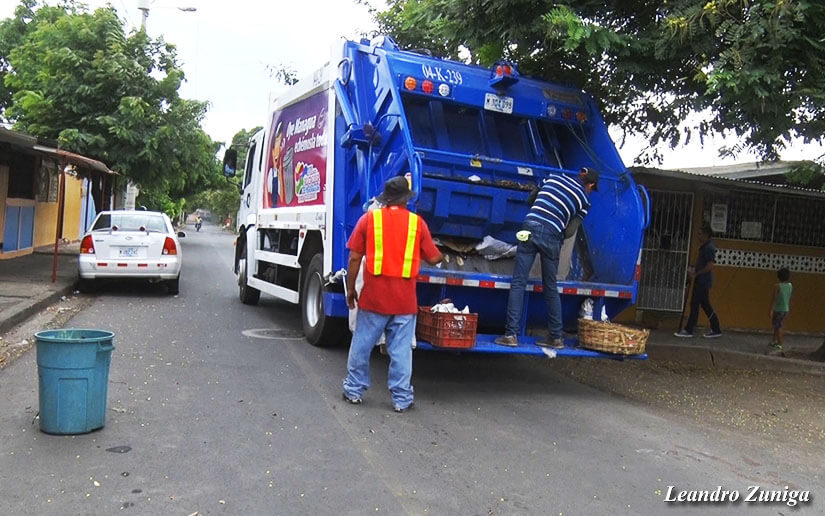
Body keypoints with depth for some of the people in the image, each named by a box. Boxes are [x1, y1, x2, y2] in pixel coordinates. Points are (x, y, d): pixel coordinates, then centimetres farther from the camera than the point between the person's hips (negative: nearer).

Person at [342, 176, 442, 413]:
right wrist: (441, 255, 29)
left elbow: (355, 257, -2)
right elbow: (433, 258, 5)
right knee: (401, 350, 7)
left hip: (373, 297, 0)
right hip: (405, 300, 0)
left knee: (361, 345, 13)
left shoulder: (369, 218, 0)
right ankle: (401, 399, 14)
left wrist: (350, 288, 7)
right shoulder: (417, 223, 0)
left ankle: (354, 390, 25)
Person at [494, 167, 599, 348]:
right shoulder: (584, 200, 13)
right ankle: (556, 338, 21)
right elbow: (569, 231, 9)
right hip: (552, 236, 0)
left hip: (530, 228, 0)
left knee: (518, 283, 0)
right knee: (550, 288, 14)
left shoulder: (553, 178, 20)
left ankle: (511, 334, -6)